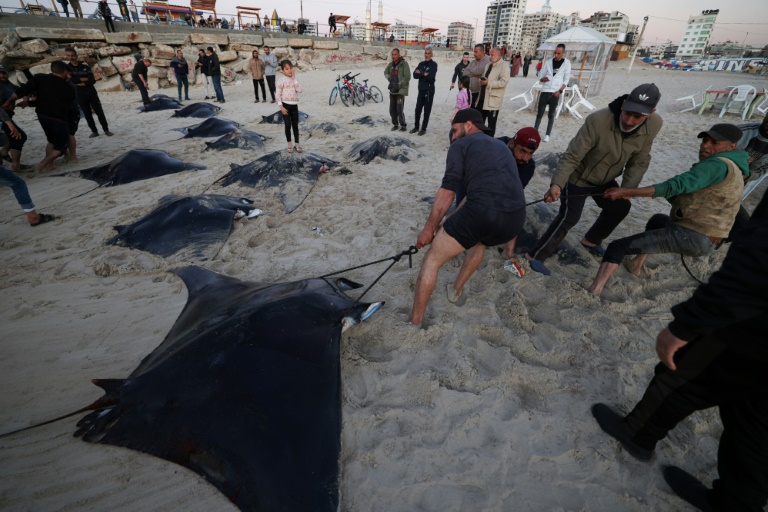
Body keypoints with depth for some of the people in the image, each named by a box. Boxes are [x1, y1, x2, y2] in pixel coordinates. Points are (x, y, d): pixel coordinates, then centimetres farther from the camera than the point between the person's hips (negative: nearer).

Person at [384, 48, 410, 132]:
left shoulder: (404, 64, -8)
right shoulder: (391, 64, 10)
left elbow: (407, 77, -13)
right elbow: (386, 72, 28)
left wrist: (399, 85, -14)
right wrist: (389, 78, 11)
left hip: (401, 90, -6)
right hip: (392, 90, 6)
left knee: (399, 110, -10)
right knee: (392, 109, 8)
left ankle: (403, 125, 6)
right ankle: (395, 124, 25)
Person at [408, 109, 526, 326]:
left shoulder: (461, 145, 12)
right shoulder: (501, 147, 34)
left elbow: (447, 192, 1)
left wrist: (429, 229, 9)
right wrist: (448, 223, 37)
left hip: (483, 212, -7)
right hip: (515, 220, 7)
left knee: (432, 260, 10)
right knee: (480, 241, 41)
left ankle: (414, 322, 16)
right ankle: (456, 290, 47)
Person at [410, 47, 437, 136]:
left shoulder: (434, 64, -4)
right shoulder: (421, 64, 11)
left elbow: (431, 76, -19)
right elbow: (415, 75, -1)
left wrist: (420, 73, -10)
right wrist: (424, 74, -15)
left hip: (429, 90, -5)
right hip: (421, 90, 5)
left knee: (427, 110, 0)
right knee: (418, 109, 7)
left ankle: (424, 129, 7)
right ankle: (416, 127, 21)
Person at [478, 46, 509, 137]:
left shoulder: (503, 67, -10)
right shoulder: (489, 65, 16)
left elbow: (504, 82, -21)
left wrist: (488, 83, -20)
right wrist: (482, 81, 2)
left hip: (493, 100, -8)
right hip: (483, 98, 8)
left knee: (491, 123, 0)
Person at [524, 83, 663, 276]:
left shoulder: (653, 125, -15)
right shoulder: (597, 120, -34)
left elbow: (639, 161, -7)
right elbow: (571, 157, -35)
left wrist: (628, 188, -20)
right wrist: (557, 184, -49)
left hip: (605, 180, 7)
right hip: (578, 178, -7)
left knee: (620, 207, 21)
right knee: (568, 218, -14)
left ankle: (591, 240, 44)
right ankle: (535, 256, -3)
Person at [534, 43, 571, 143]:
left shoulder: (566, 63, 2)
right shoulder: (549, 62, 9)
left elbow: (566, 79, 1)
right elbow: (541, 75, 13)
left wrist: (560, 91, -12)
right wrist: (542, 79, -11)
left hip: (555, 93, -2)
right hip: (545, 91, 2)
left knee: (551, 115, 2)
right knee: (539, 113, 1)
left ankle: (547, 135, 5)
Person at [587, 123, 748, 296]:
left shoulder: (718, 165, -12)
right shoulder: (730, 171, 20)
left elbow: (675, 186, -27)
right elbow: (683, 196, 18)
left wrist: (627, 191, -32)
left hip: (689, 236, -10)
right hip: (705, 240, 10)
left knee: (617, 247, -15)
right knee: (658, 220, 38)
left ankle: (593, 292, -27)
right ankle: (637, 264, 35)